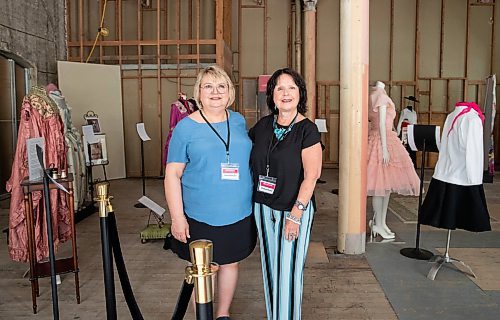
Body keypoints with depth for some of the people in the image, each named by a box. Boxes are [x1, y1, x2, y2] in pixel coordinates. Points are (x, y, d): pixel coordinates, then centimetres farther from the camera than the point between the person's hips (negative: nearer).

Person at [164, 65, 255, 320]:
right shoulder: (185, 128, -8)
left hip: (239, 213, 4)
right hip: (200, 216, -4)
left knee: (230, 263, 17)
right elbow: (172, 174, -9)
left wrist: (255, 202, 15)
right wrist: (177, 217, -14)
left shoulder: (239, 121, 5)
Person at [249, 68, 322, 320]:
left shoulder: (307, 130, -11)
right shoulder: (263, 125, 3)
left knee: (289, 270, 4)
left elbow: (311, 176, -14)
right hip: (263, 207, 5)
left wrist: (295, 214, -17)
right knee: (270, 266, 16)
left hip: (294, 209, -5)